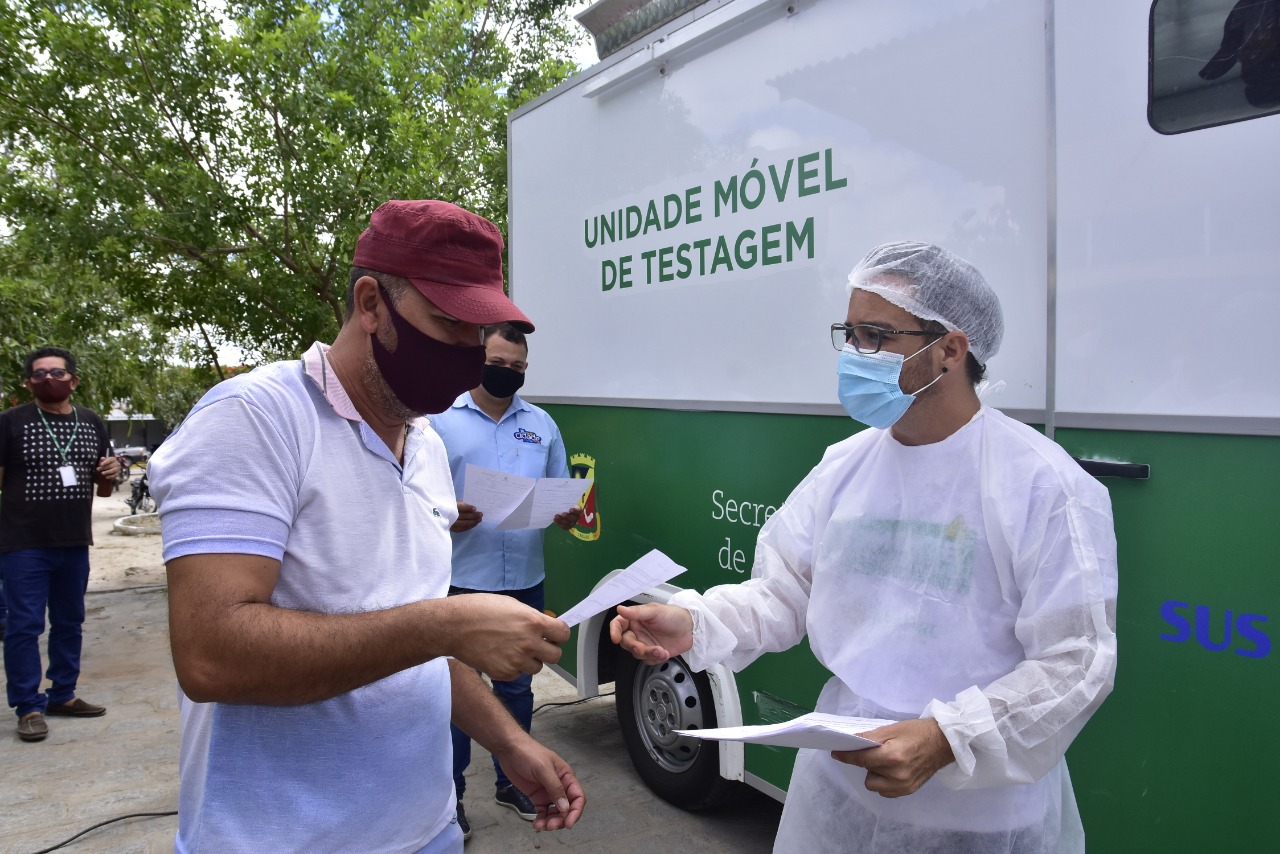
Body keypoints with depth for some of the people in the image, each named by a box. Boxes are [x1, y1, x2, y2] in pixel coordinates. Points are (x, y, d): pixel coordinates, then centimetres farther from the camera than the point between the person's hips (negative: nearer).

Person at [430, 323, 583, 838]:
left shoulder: (542, 425, 10)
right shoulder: (441, 420, -1)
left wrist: (568, 517, -10)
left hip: (525, 582, 3)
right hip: (461, 581, -3)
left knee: (517, 687, 16)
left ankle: (510, 782, 33)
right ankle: (450, 796, 21)